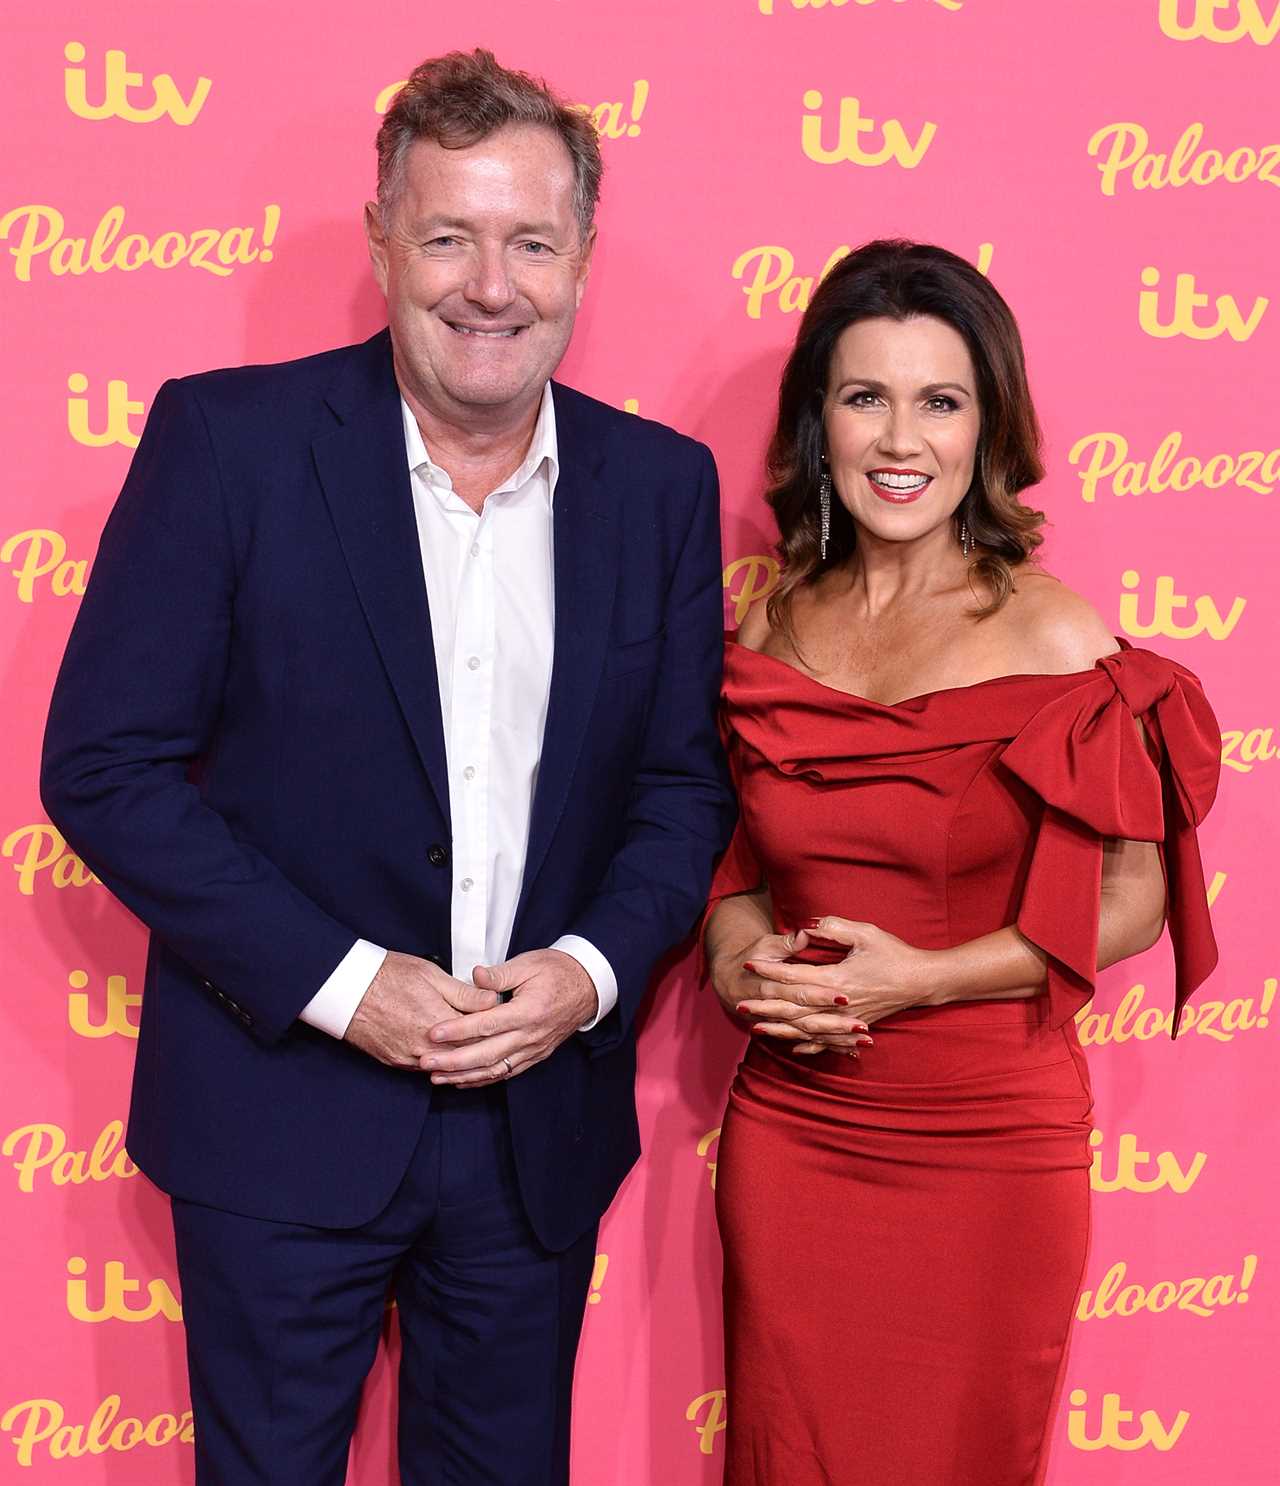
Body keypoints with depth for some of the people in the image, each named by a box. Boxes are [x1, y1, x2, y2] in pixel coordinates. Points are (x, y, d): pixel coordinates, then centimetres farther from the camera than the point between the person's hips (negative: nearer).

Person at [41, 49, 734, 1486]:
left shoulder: (662, 483, 0)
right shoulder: (226, 438, -11)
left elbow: (686, 777, 6)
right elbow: (102, 765, -12)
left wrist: (591, 968, -11)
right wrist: (338, 982, -17)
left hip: (543, 1115, 3)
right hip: (282, 1110, -3)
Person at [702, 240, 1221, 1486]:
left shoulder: (1057, 639, -10)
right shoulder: (772, 629, 2)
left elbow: (1130, 901, -7)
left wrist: (921, 978, -17)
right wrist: (733, 948, -7)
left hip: (986, 1144, -3)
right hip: (788, 1133, 3)